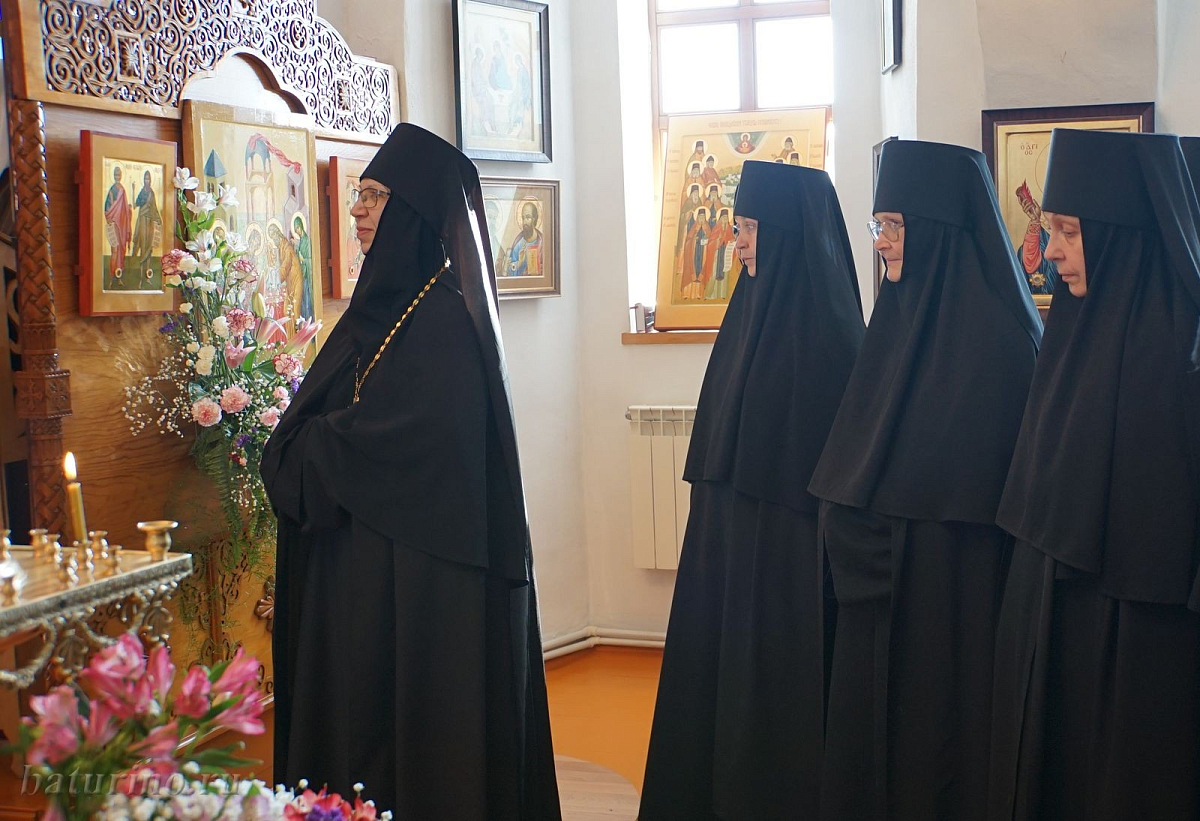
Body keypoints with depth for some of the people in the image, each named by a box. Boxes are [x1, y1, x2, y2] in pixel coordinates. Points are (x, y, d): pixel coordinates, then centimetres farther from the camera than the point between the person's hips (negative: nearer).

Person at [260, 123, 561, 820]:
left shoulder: (445, 318, -16)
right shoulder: (388, 304, 12)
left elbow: (394, 442, -22)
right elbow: (321, 419, 15)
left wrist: (302, 451, -8)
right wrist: (301, 449, -5)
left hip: (418, 570, -9)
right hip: (366, 560, 9)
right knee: (359, 712, 15)